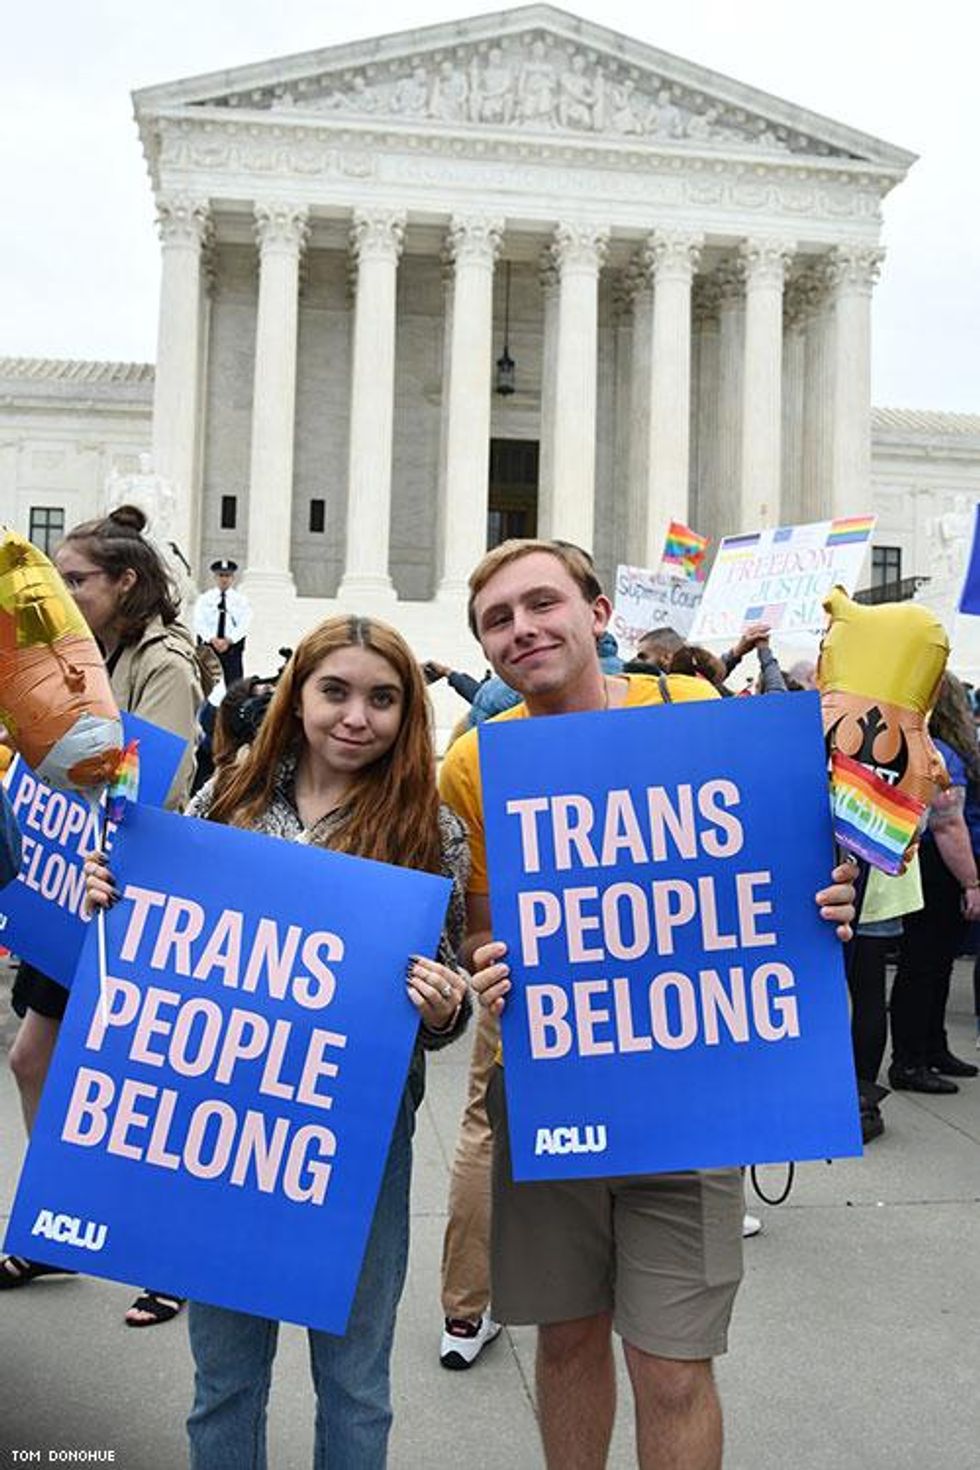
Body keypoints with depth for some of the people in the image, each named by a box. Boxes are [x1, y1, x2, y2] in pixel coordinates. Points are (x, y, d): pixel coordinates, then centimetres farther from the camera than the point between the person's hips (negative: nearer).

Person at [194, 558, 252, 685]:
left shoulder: (241, 600, 7)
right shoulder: (204, 599, 9)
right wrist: (213, 639, -16)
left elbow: (244, 625, -3)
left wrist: (228, 640, -16)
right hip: (208, 648, 0)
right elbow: (199, 623, -1)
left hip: (232, 648, 0)